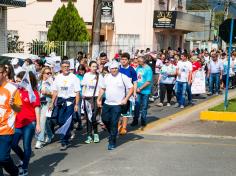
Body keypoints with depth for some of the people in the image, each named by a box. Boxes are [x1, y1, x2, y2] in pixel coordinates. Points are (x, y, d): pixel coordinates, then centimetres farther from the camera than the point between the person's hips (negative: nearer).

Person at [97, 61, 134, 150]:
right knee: (105, 119, 10)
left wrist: (126, 99, -12)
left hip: (117, 104, -5)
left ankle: (112, 142, 3)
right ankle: (112, 133, 37)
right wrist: (98, 99, 10)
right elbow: (102, 89, 17)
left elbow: (131, 88, -5)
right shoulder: (106, 77, 8)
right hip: (107, 103, 5)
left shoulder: (123, 77, -7)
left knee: (114, 123, -6)